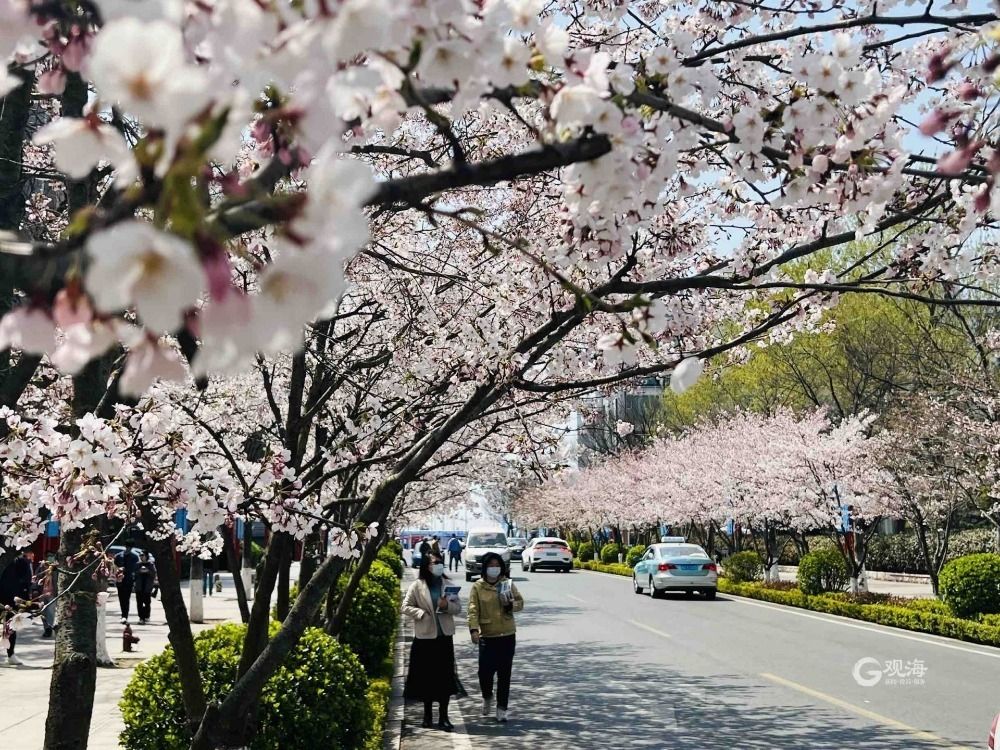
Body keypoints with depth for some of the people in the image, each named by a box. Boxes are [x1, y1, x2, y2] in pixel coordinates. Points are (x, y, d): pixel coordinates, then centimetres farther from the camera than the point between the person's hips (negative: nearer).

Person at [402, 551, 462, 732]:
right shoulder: (417, 586, -3)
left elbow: (458, 607, 6)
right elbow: (406, 607, -3)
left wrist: (447, 605, -15)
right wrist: (423, 614, -17)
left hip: (444, 636, 2)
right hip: (425, 636, -2)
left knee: (445, 676, -1)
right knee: (426, 676, 8)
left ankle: (443, 717, 4)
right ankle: (428, 713, 23)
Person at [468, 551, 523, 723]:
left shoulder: (508, 583, 5)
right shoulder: (477, 587, -2)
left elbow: (520, 602, 9)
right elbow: (473, 610, -8)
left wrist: (511, 605, -13)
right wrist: (474, 629, -21)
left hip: (507, 635, 2)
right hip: (487, 636, -2)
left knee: (504, 673, 5)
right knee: (485, 671, -6)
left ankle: (501, 708, 17)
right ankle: (487, 697, 26)